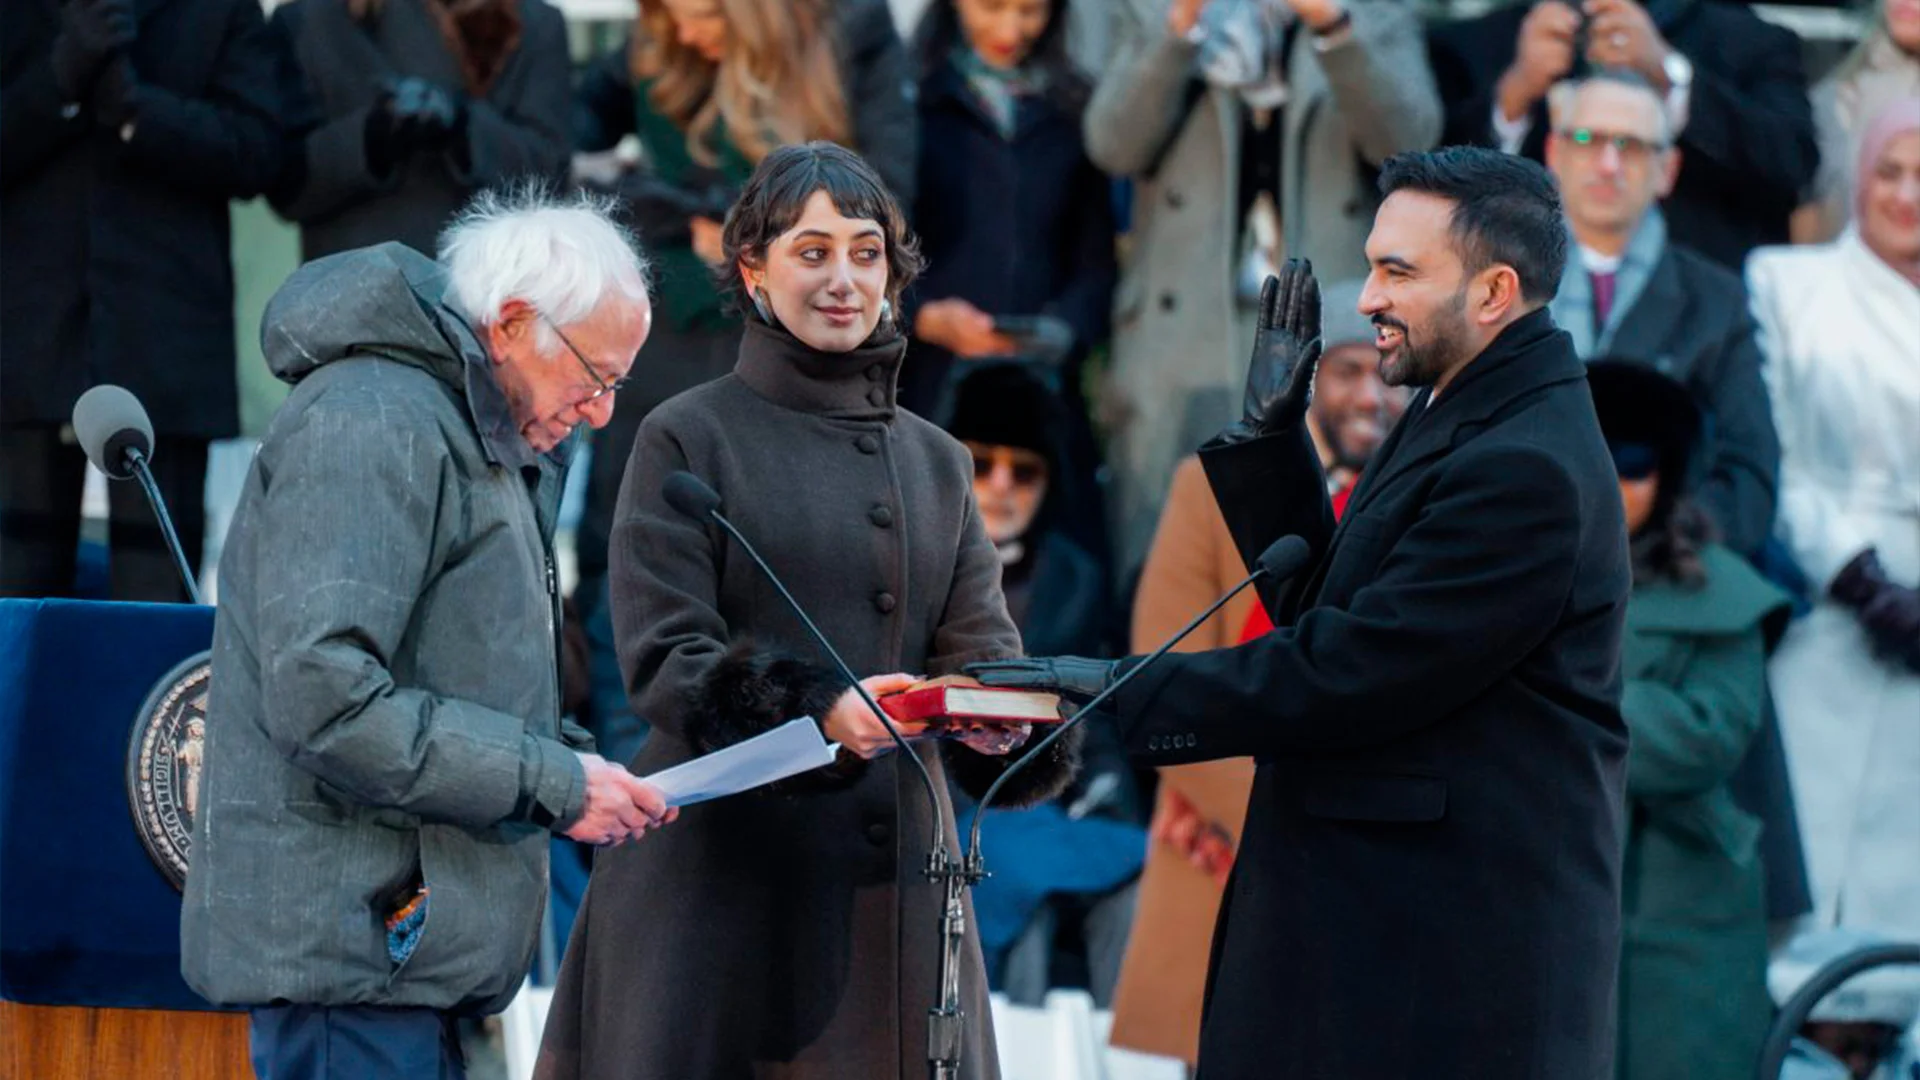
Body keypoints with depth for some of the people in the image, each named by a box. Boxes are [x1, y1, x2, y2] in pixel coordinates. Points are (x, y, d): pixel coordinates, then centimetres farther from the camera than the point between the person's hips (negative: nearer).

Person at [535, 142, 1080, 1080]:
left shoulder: (936, 462, 17)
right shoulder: (688, 438, 3)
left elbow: (979, 649, 8)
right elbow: (663, 658, -8)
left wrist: (998, 719, -16)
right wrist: (818, 710, -24)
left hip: (892, 873, 4)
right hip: (719, 868, -4)